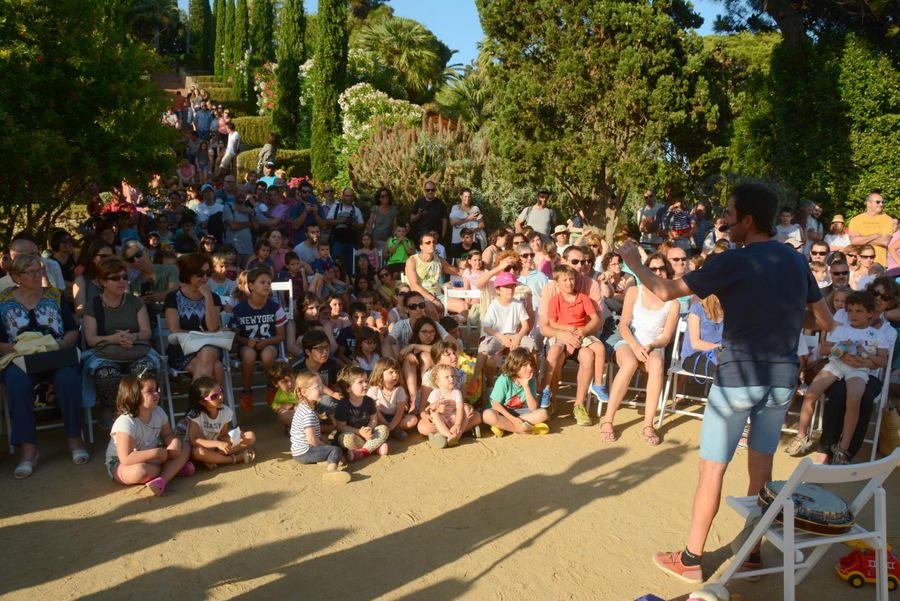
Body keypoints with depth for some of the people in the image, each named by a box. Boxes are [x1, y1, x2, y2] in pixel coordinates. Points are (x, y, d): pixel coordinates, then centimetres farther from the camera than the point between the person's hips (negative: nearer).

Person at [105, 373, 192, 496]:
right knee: (139, 472, -40)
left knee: (185, 448, -6)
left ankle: (162, 480, -27)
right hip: (120, 464, -7)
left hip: (149, 459, 8)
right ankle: (173, 469, -12)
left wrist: (175, 444, -19)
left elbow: (168, 434, 5)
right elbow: (126, 459, -35)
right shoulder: (125, 423, -30)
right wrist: (157, 452, -31)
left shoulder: (158, 412, -8)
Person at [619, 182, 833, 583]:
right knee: (761, 467, 18)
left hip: (738, 379, -6)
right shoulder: (797, 262, 5)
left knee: (712, 469, 5)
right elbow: (826, 323, 12)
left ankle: (691, 559, 15)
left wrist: (634, 263, 4)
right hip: (782, 380, 6)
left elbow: (665, 292, -11)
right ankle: (753, 552, 29)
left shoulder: (732, 263, -13)